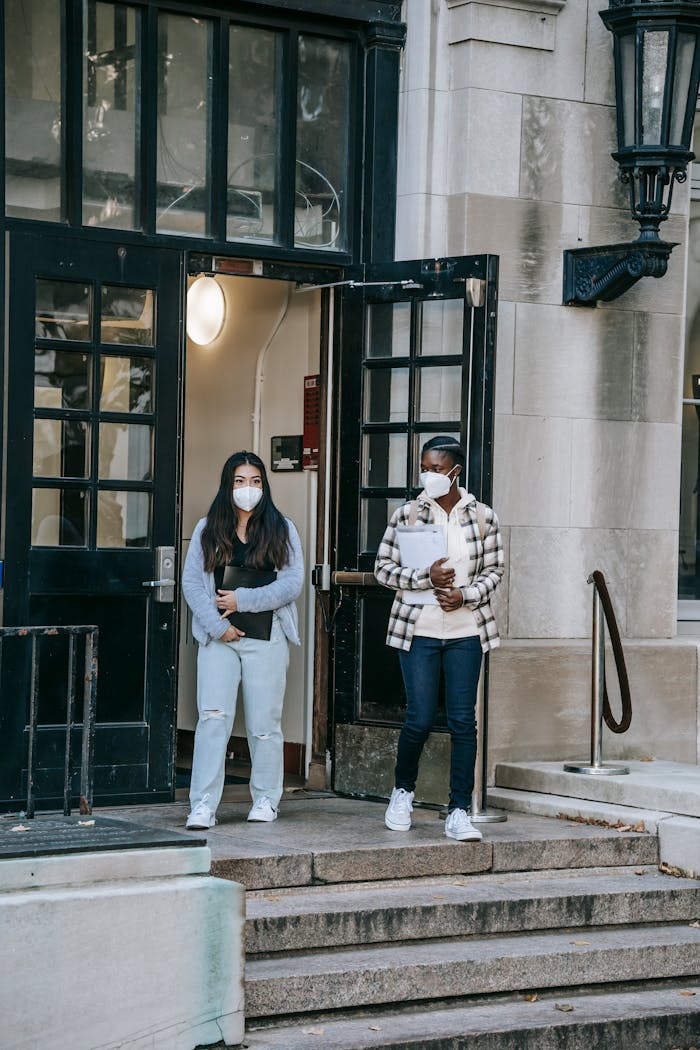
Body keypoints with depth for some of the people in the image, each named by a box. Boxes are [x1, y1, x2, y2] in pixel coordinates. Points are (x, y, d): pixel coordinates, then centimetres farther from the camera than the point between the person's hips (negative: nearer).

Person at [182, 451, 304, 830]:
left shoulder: (282, 530, 7)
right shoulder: (207, 530, 9)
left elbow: (292, 584, -2)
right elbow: (192, 583, 2)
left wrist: (243, 600, -10)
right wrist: (217, 625, -10)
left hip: (266, 638, 0)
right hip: (218, 638, 0)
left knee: (264, 722, 4)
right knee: (213, 717, -10)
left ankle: (265, 800, 17)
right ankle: (203, 805, -12)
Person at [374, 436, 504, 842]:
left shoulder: (482, 516, 2)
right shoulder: (407, 515, 0)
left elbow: (494, 571, 6)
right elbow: (384, 568, -1)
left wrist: (464, 595, -11)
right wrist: (426, 578, -16)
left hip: (466, 630, 1)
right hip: (419, 629, -1)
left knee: (463, 719, -2)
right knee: (421, 719, -1)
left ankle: (459, 812, 3)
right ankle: (403, 791, 26)